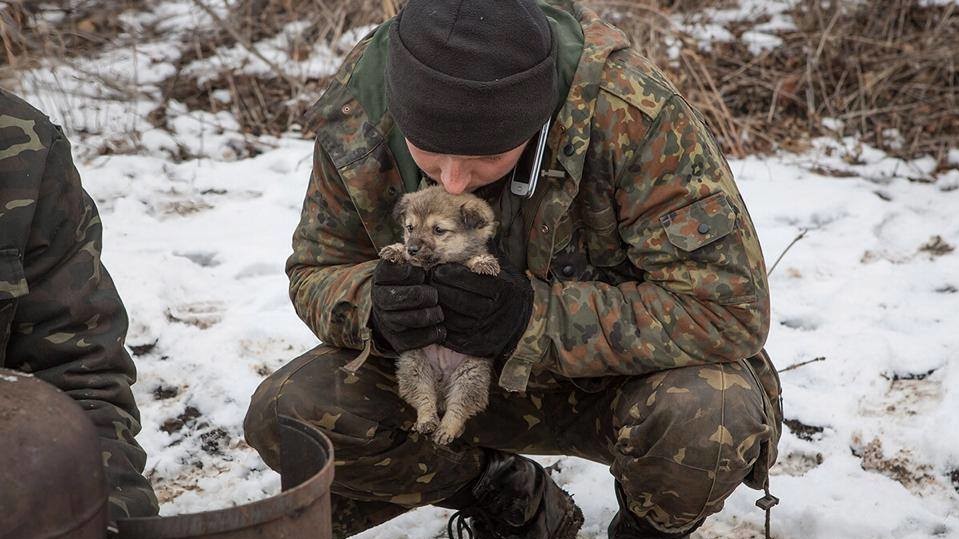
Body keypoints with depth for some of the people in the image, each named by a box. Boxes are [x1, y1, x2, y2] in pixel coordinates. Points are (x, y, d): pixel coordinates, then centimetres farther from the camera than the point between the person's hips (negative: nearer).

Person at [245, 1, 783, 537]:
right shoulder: (354, 112, -19)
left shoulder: (629, 109, -31)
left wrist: (536, 317, -36)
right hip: (457, 374, 4)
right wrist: (373, 307, -28)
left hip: (625, 369, -3)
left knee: (708, 419, -36)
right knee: (283, 415, -16)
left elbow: (729, 303, -30)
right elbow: (316, 272, -3)